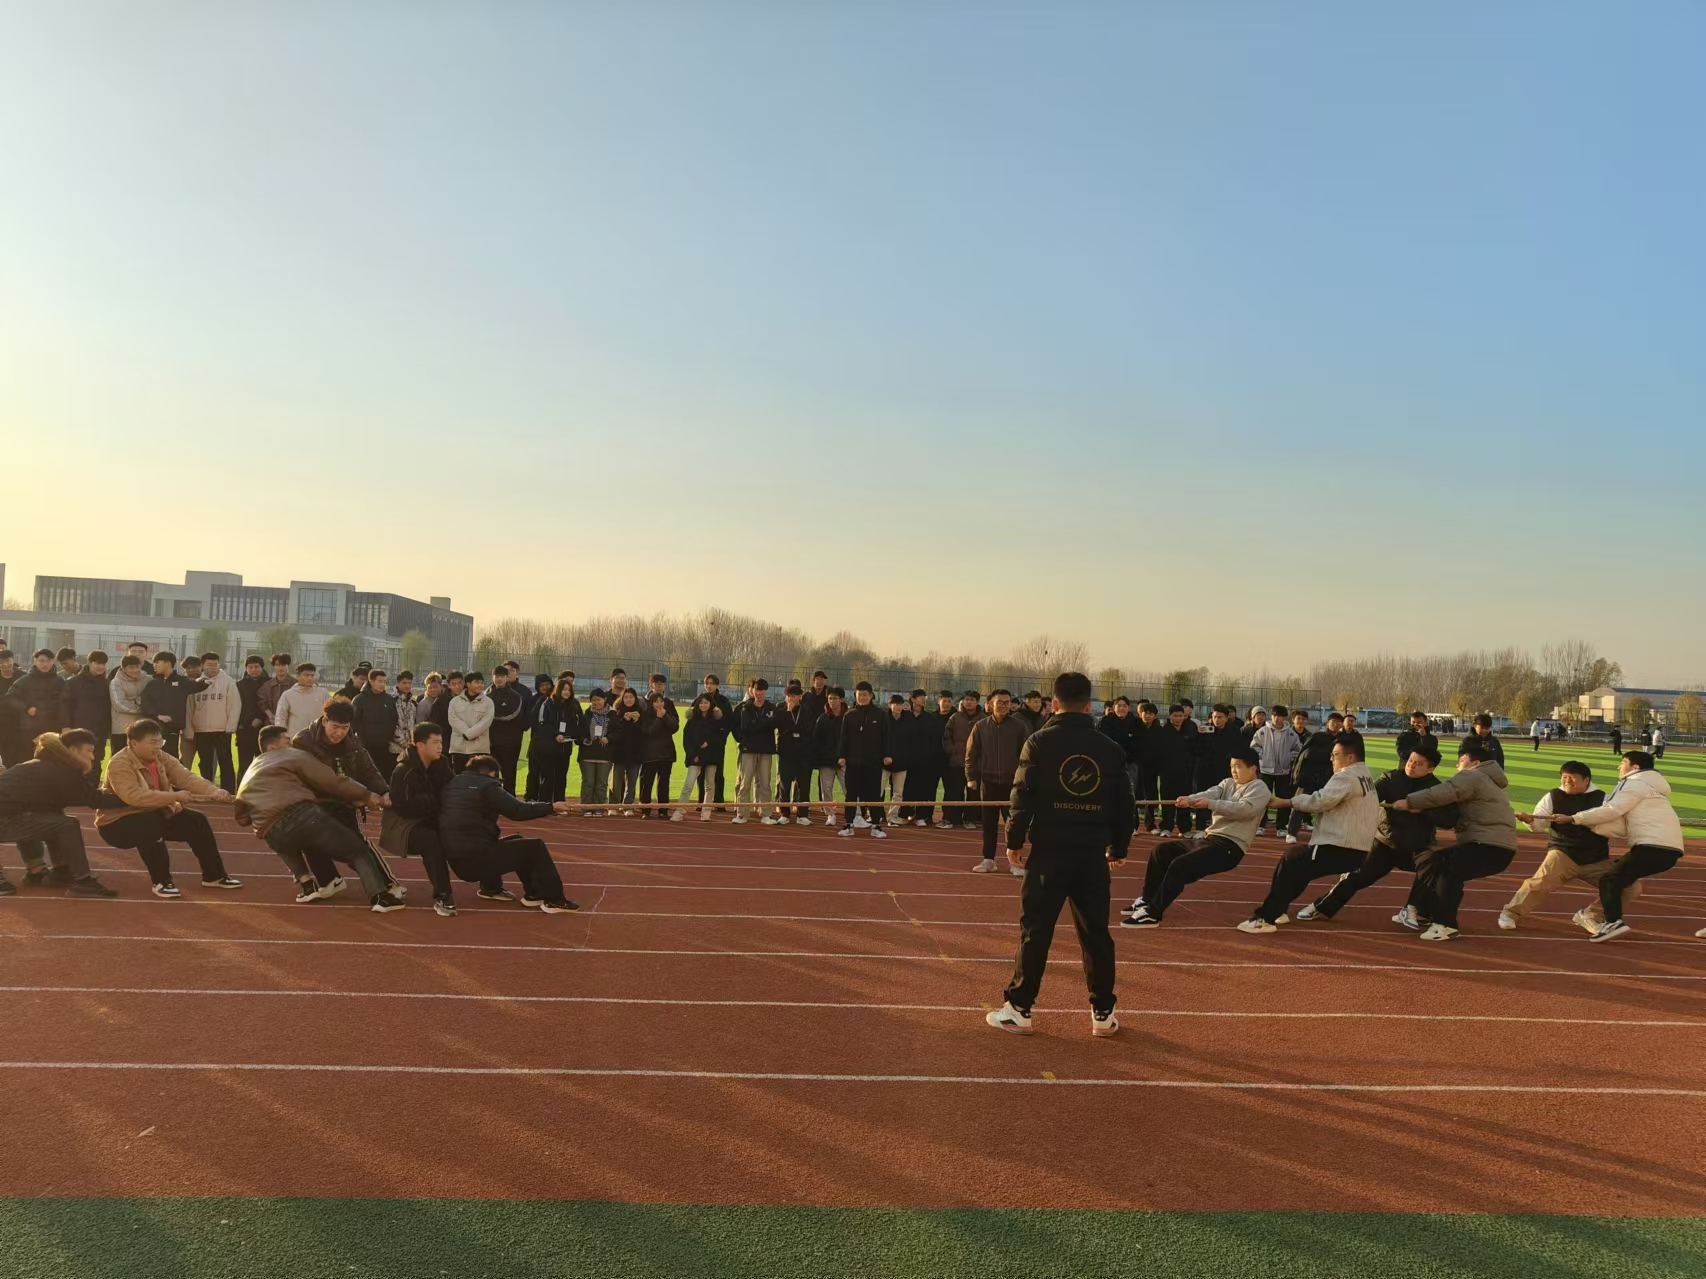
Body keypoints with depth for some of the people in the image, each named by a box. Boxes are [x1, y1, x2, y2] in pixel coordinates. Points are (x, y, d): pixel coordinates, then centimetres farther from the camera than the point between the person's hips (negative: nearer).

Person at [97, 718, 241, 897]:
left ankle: (214, 876, 7)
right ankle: (162, 882, -26)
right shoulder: (120, 765, -24)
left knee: (196, 821, -6)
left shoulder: (161, 757, -2)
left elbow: (186, 777, -13)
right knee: (149, 824, -37)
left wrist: (214, 791, -31)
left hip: (155, 816, 8)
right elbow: (134, 796, -38)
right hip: (118, 823, -8)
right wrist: (174, 797, -40)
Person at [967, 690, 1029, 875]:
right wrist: (971, 777, -2)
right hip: (988, 781, 2)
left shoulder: (1020, 726, -3)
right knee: (989, 823, 8)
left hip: (1012, 782, -2)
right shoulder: (980, 726, 1)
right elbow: (971, 754, 4)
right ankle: (988, 859, 15)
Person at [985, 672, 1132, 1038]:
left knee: (1035, 930, 3)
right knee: (1096, 933, 10)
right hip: (1093, 853, 3)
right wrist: (1118, 848, 19)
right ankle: (1103, 1013, 17)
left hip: (1049, 850, -3)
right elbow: (1123, 802, 9)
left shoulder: (1040, 741, -5)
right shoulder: (1109, 748, 5)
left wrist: (1014, 841, 1)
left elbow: (1023, 796, -8)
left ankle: (1018, 1009, 7)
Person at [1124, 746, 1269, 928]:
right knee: (1162, 850, 8)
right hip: (1210, 839, 9)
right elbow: (1209, 794, -2)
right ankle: (1147, 900, 15)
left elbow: (1243, 809, -23)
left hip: (1230, 846, -9)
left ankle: (1152, 914, -19)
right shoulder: (1227, 783, 17)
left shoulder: (1259, 789, -4)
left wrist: (1210, 804, -31)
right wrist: (1189, 799, -24)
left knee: (1180, 865, -25)